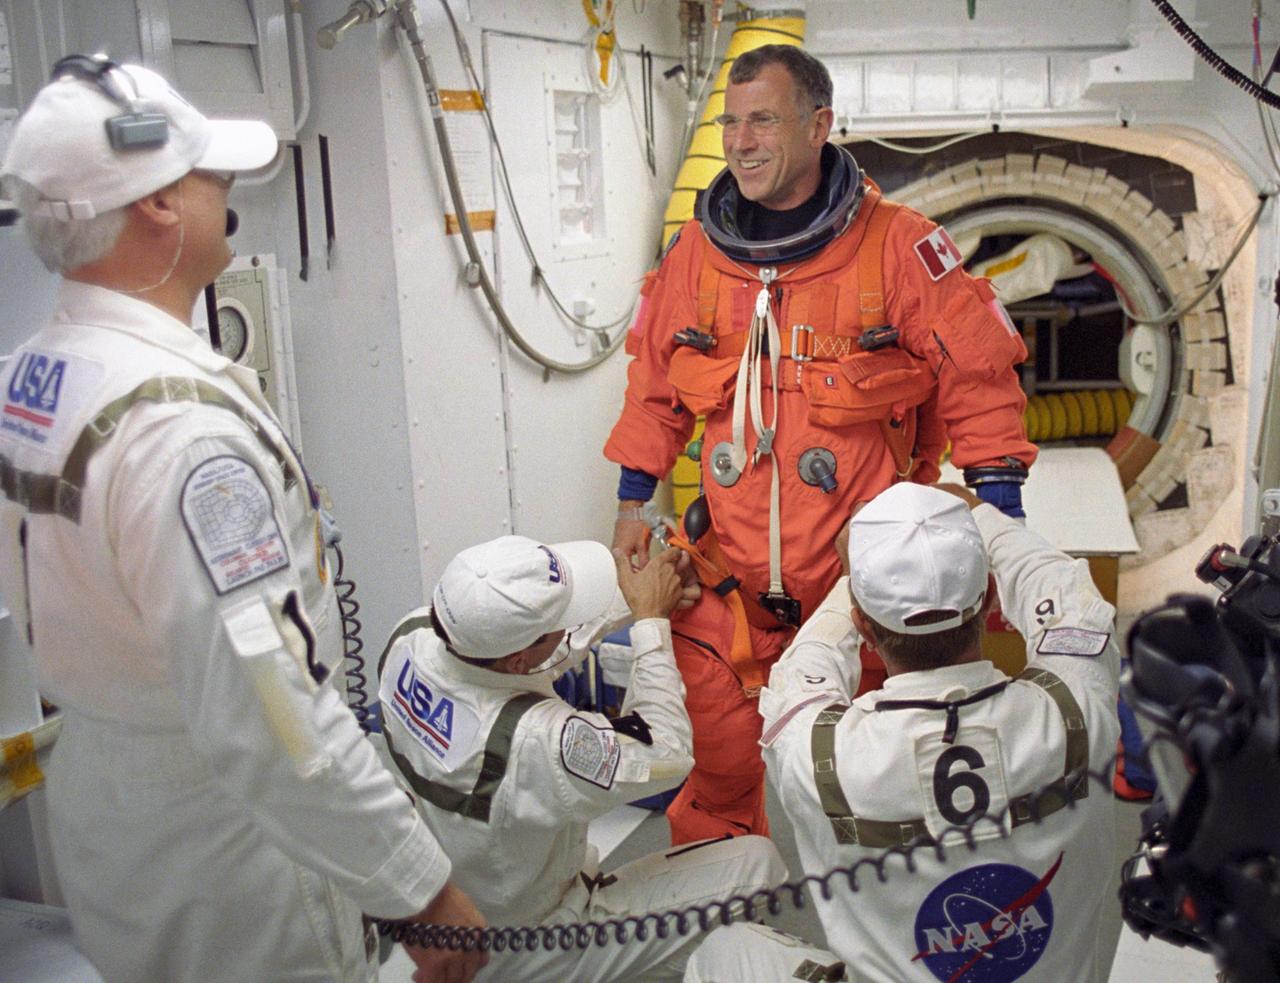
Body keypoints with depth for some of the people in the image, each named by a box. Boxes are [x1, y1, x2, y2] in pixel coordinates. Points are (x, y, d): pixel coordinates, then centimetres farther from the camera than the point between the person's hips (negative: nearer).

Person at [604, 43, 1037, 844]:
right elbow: (656, 384, 15)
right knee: (718, 746, 5)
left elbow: (978, 376, -4)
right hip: (732, 568, 3)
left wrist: (999, 507, -7)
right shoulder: (696, 253, 3)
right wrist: (634, 502, 14)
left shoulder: (899, 246, -9)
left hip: (863, 567, -3)